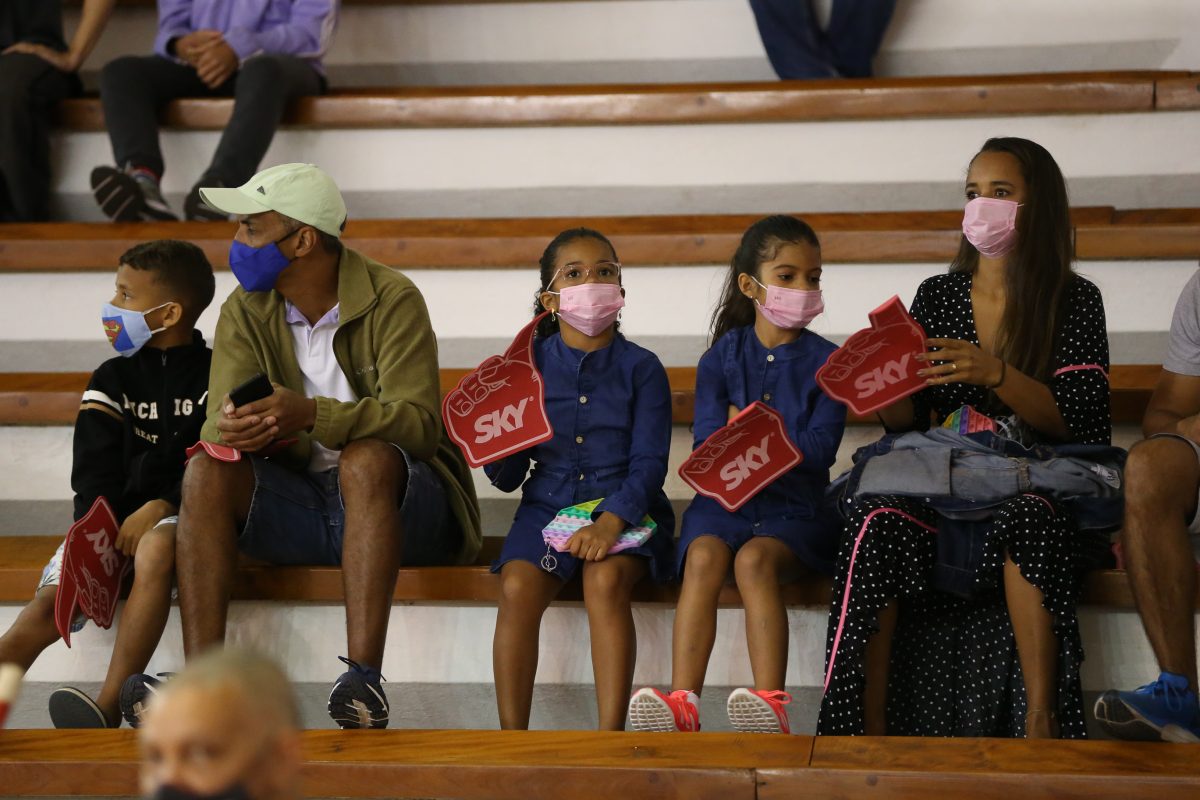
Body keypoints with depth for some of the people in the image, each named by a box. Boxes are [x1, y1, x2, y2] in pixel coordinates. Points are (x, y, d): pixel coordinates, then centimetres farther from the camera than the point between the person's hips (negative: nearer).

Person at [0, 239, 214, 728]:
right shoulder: (111, 381, 16)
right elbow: (94, 470, 5)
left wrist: (160, 506, -20)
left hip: (180, 511, -4)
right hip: (115, 516, 4)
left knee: (156, 547, -39)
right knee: (50, 605, -21)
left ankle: (109, 707, -42)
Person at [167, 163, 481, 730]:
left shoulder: (392, 300, -11)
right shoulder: (246, 311, 3)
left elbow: (417, 423, -24)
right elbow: (218, 424, -8)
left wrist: (312, 414, -39)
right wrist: (235, 430, -34)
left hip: (397, 500, -4)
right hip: (296, 504, 4)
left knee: (366, 459, -36)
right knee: (206, 473, -22)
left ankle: (364, 677, -44)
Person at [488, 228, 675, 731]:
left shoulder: (641, 368, 4)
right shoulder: (530, 364, 8)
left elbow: (649, 463, -5)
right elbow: (507, 478, 9)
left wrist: (609, 521, -21)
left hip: (625, 509, -2)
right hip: (547, 505, 2)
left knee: (606, 580, -32)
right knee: (517, 587, -26)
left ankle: (611, 737, -28)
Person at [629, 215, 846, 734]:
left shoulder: (825, 360, 7)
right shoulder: (722, 357, 12)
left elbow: (820, 449, -5)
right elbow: (706, 446, 2)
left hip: (795, 506, -2)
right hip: (725, 499, 2)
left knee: (755, 559, -33)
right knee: (705, 556, -30)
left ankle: (770, 705, -42)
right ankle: (682, 705, -40)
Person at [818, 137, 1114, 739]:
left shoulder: (1075, 301, 6)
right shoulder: (938, 295, 16)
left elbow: (1077, 420, -7)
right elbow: (906, 422, 13)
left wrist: (994, 374, -21)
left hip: (1038, 484, -2)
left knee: (1026, 516, -38)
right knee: (878, 517, -30)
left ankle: (1040, 722, -39)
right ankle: (870, 725, -31)